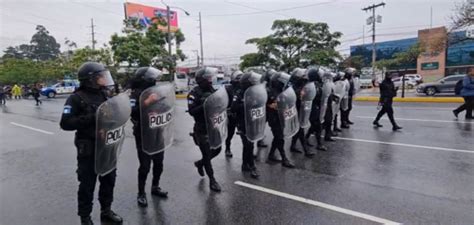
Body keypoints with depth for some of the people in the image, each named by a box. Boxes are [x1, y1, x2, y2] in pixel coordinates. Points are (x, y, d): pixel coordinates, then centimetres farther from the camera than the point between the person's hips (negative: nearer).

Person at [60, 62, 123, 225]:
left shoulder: (102, 94, 9)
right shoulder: (77, 98, -12)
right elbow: (66, 123, -19)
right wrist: (91, 117, -25)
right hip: (88, 148, -6)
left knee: (109, 179, 17)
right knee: (87, 184, 7)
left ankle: (106, 211, 36)